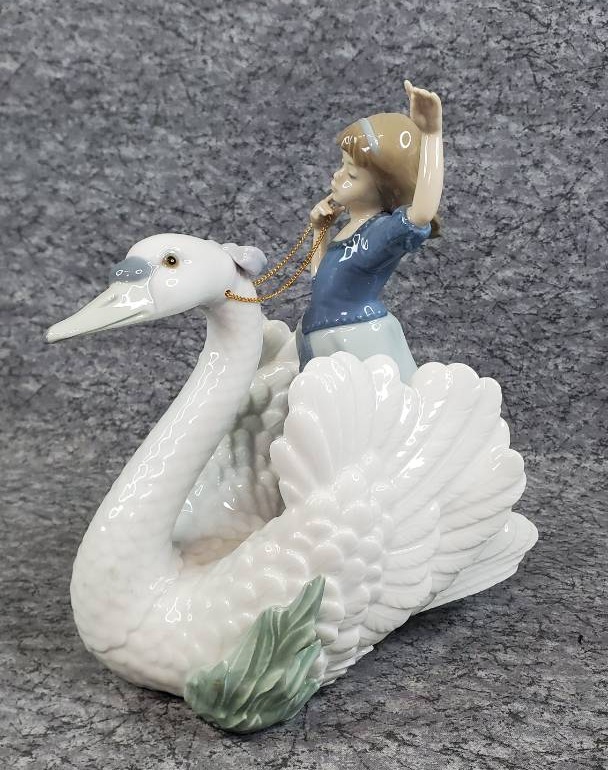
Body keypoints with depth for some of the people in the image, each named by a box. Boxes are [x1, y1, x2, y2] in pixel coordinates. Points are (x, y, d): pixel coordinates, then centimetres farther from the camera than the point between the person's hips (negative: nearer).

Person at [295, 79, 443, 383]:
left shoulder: (384, 230, -22)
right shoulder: (358, 226, 6)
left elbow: (423, 213, -46)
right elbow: (324, 276, 21)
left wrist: (431, 134, -45)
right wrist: (320, 230, 7)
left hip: (357, 341, -9)